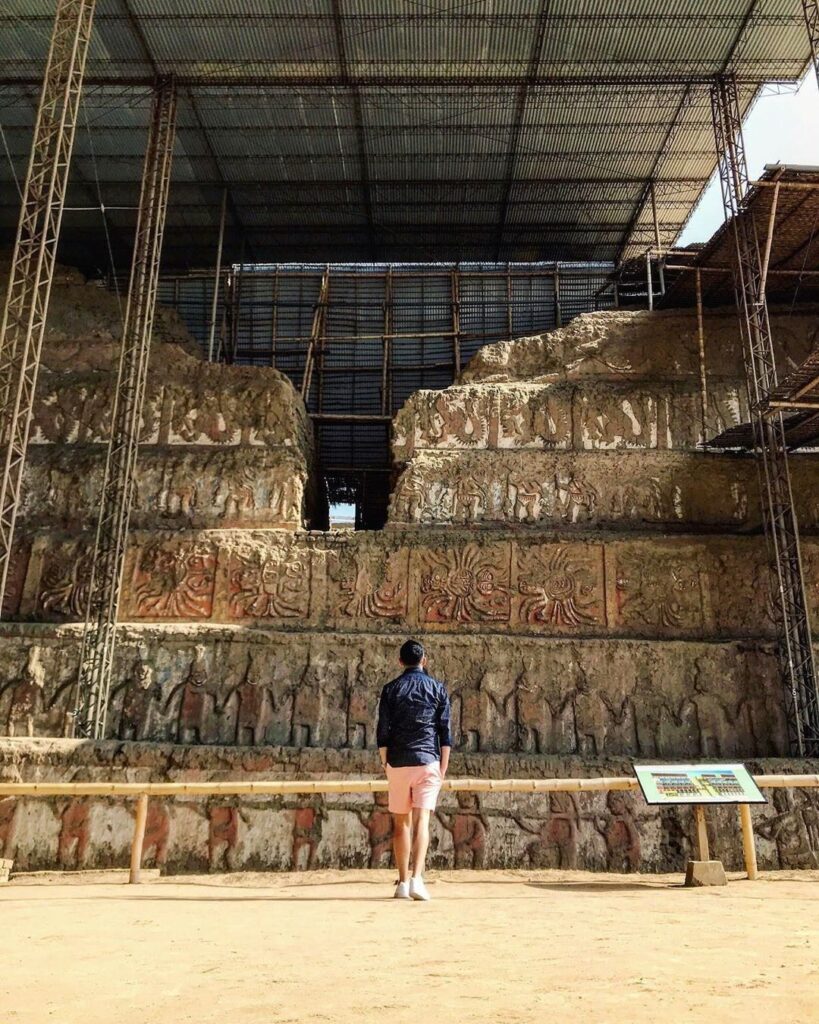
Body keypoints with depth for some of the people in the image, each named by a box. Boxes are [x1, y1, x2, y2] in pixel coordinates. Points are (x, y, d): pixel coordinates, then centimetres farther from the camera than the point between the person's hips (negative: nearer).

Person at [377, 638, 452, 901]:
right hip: (428, 761, 0)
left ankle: (403, 882, 13)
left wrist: (385, 763, 9)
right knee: (422, 820, -4)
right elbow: (445, 731, 2)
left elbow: (383, 731, 0)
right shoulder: (437, 688, 5)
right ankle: (417, 878, -17)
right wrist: (443, 768, 6)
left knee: (401, 822, 10)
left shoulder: (391, 689, 4)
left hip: (398, 762, 1)